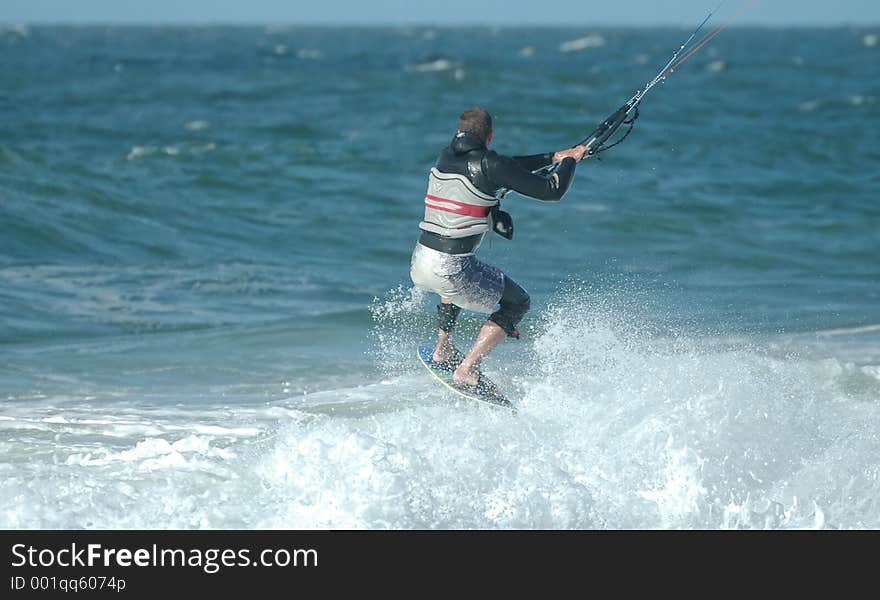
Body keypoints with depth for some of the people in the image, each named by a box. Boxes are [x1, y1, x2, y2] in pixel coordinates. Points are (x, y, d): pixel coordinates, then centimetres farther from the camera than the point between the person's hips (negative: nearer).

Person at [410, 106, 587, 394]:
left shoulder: (446, 157, 12)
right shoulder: (489, 163, -9)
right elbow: (553, 191, -4)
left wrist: (554, 156, 32)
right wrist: (570, 161, 15)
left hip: (418, 267, 7)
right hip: (449, 270, -7)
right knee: (517, 302, 15)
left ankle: (443, 351, 41)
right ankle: (465, 372, 4)